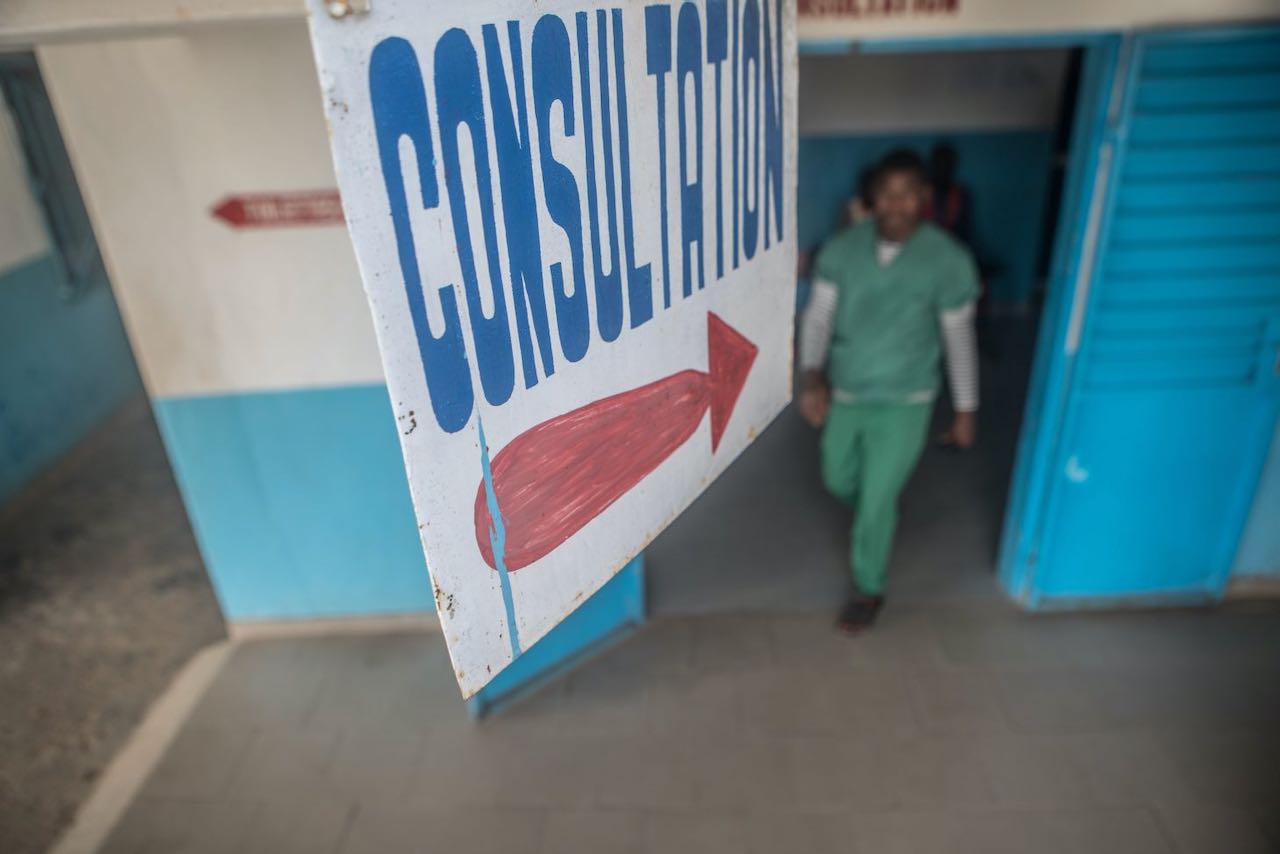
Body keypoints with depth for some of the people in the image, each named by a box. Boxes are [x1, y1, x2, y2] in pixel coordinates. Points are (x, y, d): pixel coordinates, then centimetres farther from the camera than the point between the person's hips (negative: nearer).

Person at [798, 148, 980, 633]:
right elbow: (818, 317, -7)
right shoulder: (842, 249, -8)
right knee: (839, 481, 21)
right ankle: (873, 521, 57)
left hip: (903, 403, -4)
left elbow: (959, 339, -5)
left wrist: (966, 410, 1)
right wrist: (812, 375, -23)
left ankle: (869, 589, 28)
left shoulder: (947, 260, -14)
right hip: (843, 394, 4)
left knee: (877, 500, 2)